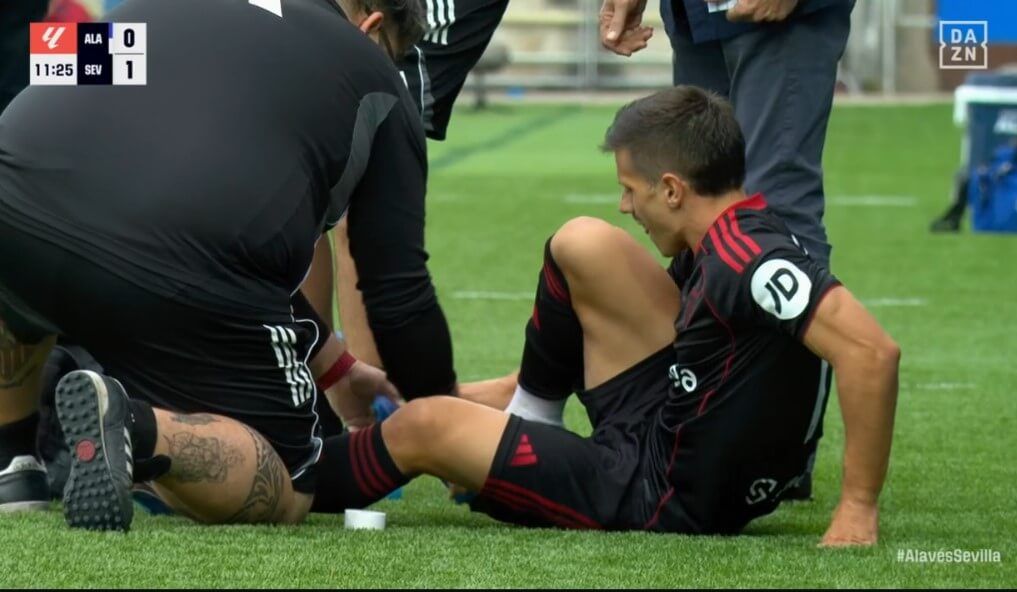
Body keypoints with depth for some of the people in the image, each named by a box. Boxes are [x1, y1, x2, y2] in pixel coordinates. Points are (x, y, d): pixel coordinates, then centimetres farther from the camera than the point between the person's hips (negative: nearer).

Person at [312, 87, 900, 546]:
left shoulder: (745, 259, -30)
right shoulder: (741, 237, 0)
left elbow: (872, 349, -40)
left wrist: (858, 507, -36)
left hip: (665, 499, -9)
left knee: (421, 428, -2)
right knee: (582, 245, 9)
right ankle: (535, 411, 31)